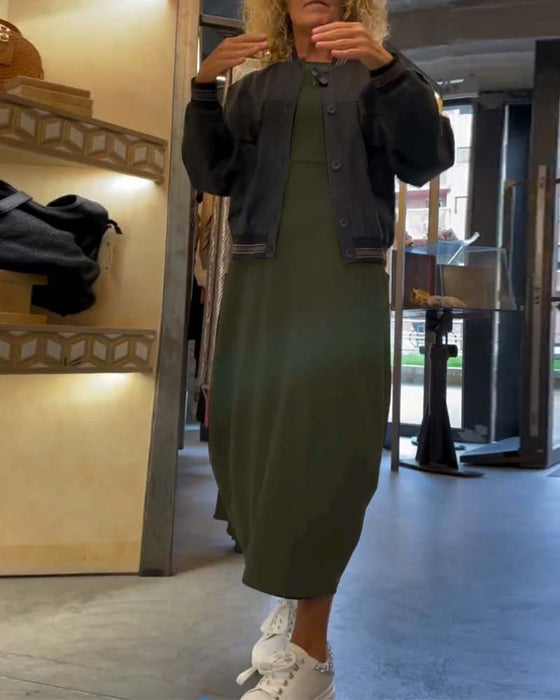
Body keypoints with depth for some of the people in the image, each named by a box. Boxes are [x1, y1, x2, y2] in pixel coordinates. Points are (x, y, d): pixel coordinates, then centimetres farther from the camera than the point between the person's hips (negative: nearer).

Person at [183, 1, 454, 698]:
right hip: (261, 278, 3)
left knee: (325, 446, -10)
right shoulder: (255, 87, 19)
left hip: (345, 280, -2)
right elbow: (212, 175, 8)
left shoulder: (375, 80, 14)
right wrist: (203, 88, -6)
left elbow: (427, 160, -2)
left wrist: (386, 66, -16)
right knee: (252, 437, 1)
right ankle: (289, 590, 23)